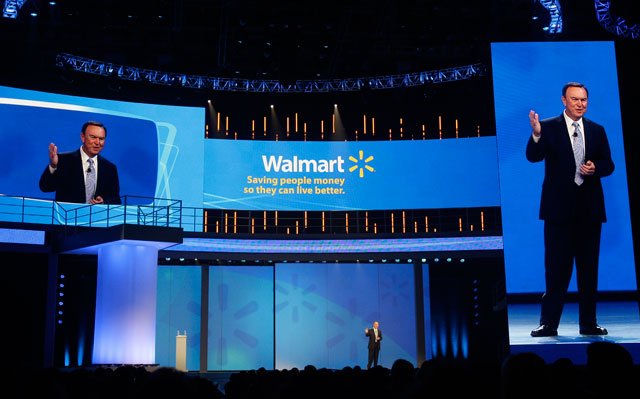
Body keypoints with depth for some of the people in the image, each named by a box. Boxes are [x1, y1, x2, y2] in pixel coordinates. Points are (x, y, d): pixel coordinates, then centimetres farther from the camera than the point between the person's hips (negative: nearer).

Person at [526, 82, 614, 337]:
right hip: (560, 207, -4)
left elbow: (608, 164, 12)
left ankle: (588, 323, 16)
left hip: (589, 207, 4)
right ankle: (549, 323, 4)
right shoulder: (548, 127, 0)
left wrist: (595, 167, -10)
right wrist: (536, 135, -33)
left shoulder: (597, 130, 12)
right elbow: (533, 156, -14)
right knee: (557, 268, -2)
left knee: (589, 268, 8)